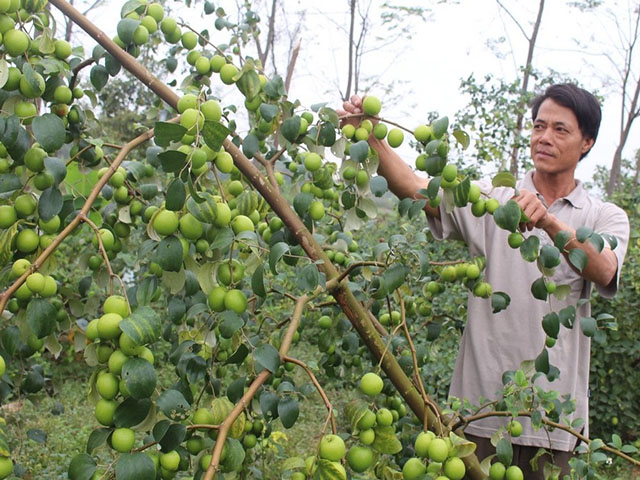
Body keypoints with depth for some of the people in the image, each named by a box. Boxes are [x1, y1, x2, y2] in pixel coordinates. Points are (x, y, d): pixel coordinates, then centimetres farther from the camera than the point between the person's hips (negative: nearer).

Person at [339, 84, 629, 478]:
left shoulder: (607, 218, 4)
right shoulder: (491, 201, 6)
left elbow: (602, 271, -18)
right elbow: (416, 188, -10)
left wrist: (548, 222, -37)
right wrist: (370, 137, -26)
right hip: (481, 400, 0)